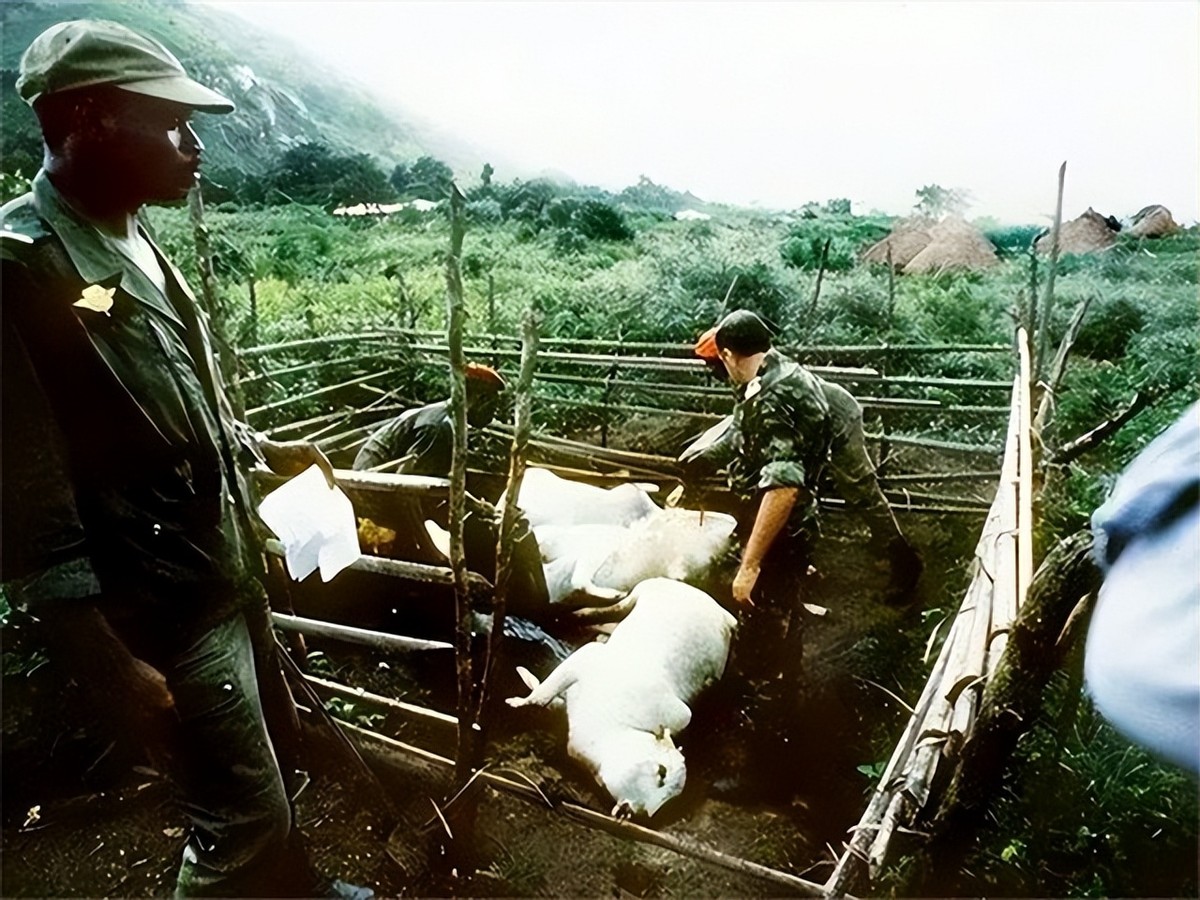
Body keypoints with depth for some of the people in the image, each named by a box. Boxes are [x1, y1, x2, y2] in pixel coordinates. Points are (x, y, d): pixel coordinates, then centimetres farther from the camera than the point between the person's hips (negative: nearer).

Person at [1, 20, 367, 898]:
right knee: (241, 812, 7)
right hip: (164, 612, -9)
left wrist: (267, 451, 25)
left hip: (231, 573, 9)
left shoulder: (135, 243, 5)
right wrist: (112, 666, -19)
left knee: (276, 752, 25)